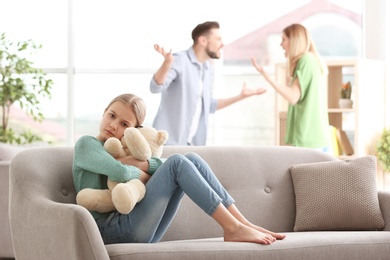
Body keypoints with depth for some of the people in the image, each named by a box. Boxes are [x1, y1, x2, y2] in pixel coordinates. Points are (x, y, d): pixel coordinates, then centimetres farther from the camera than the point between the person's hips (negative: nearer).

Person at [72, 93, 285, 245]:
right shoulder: (86, 144, 3)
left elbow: (168, 166, 7)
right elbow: (120, 172, -18)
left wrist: (142, 164, -10)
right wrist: (144, 176, 0)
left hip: (141, 232, 7)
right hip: (112, 230, -7)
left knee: (192, 160, -3)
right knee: (178, 162, -17)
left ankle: (241, 223, -10)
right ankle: (232, 228, -18)